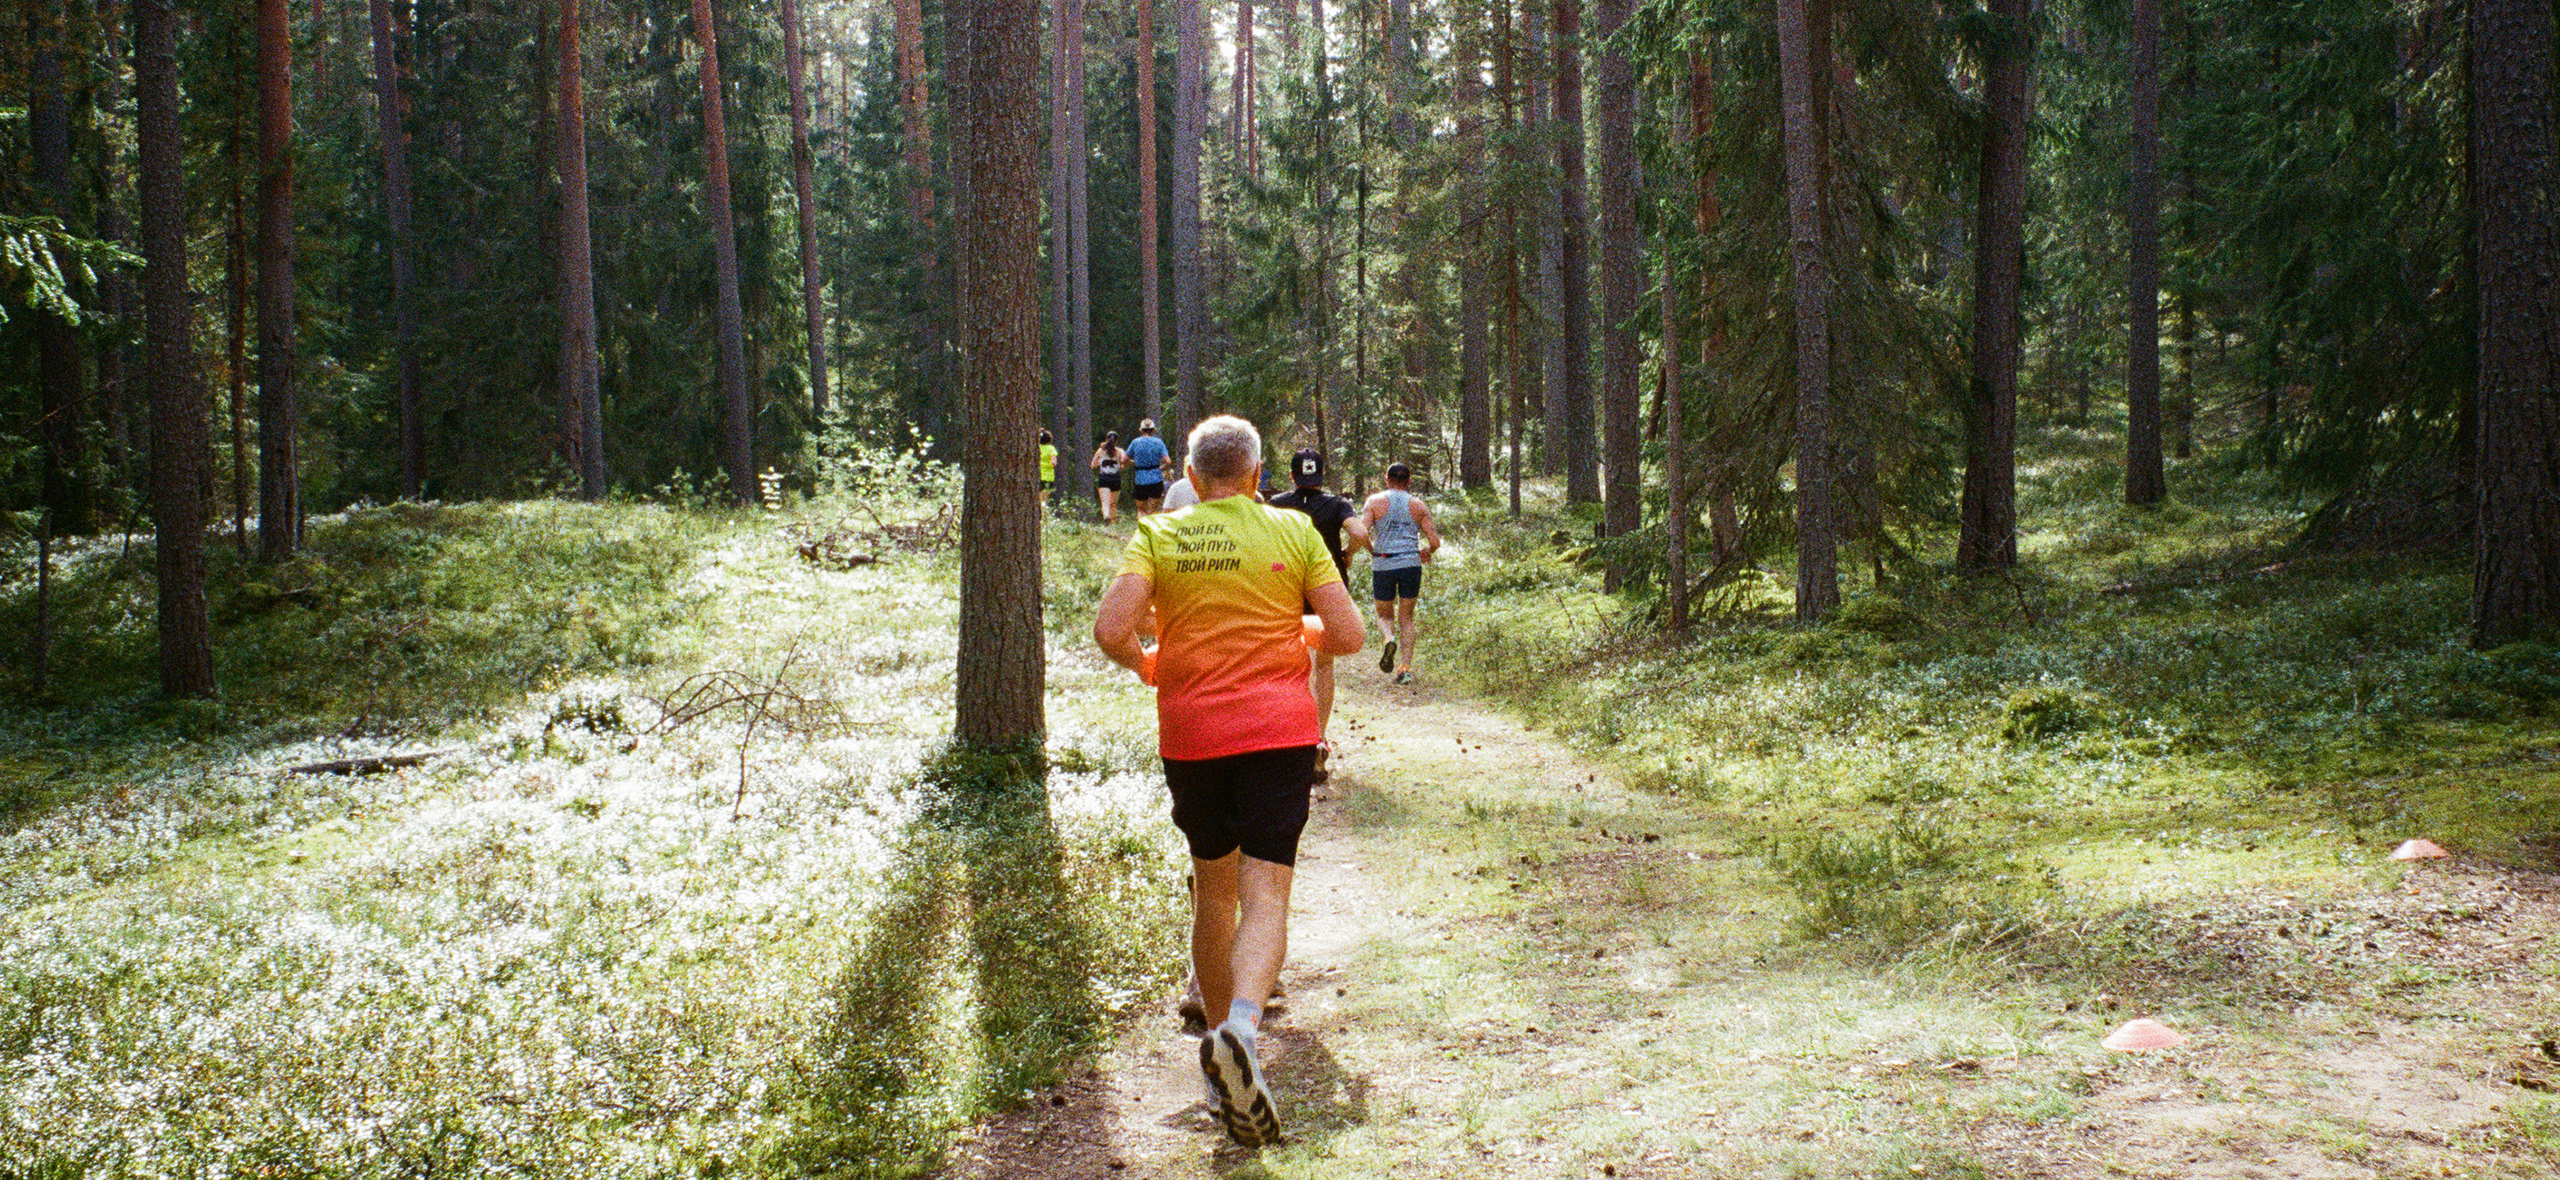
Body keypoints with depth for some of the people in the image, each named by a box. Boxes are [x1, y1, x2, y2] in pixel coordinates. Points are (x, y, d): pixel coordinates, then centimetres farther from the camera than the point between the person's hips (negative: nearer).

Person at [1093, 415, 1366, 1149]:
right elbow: (1347, 635, 0)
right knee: (1265, 897, -7)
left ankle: (1223, 1041, 26)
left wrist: (1143, 664, 10)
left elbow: (1109, 629, -11)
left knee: (1213, 891, 19)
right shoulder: (1294, 531, 4)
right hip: (1278, 730, -2)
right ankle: (1240, 1028, -33)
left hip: (1190, 735, 2)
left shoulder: (1158, 536, 3)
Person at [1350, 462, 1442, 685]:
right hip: (1411, 564, 1)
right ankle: (1406, 668, 1)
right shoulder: (1419, 506, 6)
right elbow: (1435, 542, 2)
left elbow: (1360, 533, -10)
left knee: (1385, 615, 16)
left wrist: (1372, 551, 8)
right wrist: (1426, 552, 23)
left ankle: (1390, 639, -17)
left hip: (1382, 566, -1)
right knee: (1406, 618, 12)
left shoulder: (1375, 502, 2)